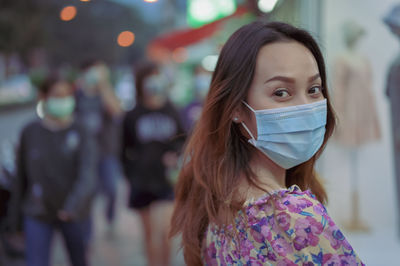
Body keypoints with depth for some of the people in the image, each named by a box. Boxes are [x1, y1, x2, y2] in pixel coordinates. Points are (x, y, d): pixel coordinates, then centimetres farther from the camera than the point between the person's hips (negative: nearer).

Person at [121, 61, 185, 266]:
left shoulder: (170, 112, 1)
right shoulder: (133, 116, 0)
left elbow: (183, 140, 12)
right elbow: (125, 149, 6)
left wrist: (176, 155, -7)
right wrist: (131, 174, -1)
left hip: (166, 180, -1)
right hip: (141, 181, 1)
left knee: (165, 231, -11)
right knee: (149, 232, 12)